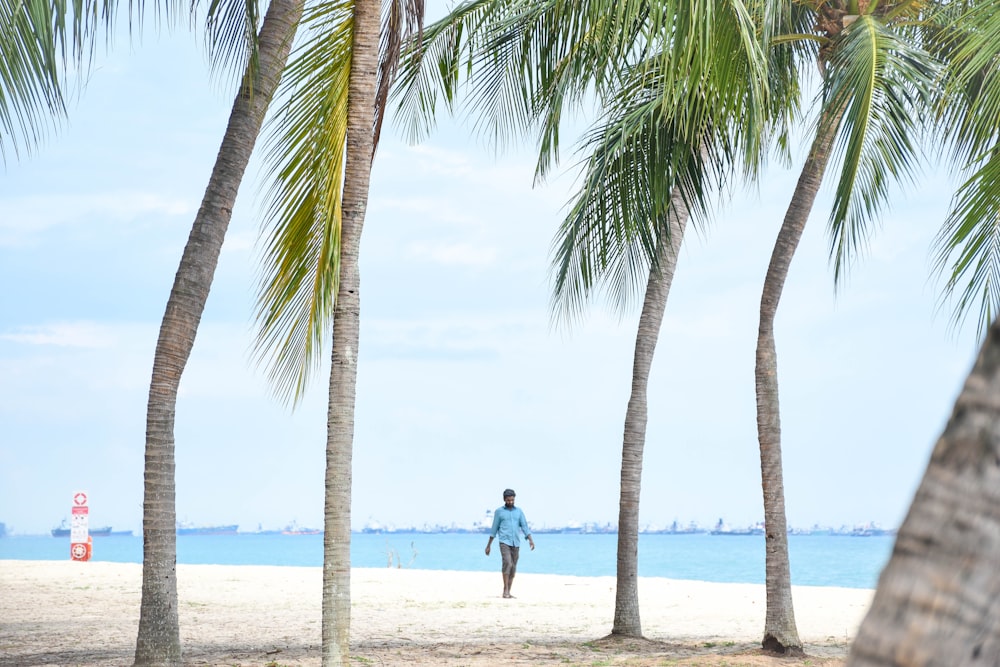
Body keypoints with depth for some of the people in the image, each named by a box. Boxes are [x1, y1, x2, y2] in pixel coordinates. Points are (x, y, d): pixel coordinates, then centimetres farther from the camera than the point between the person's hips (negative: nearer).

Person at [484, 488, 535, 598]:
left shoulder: (519, 511, 13)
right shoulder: (499, 512, 5)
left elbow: (524, 526, 7)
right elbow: (494, 529, 8)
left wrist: (530, 540, -8)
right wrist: (488, 546, 8)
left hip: (516, 543, 4)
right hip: (504, 542, -4)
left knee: (513, 567, 3)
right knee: (507, 562, -22)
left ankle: (508, 592, 10)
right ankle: (505, 590, -19)